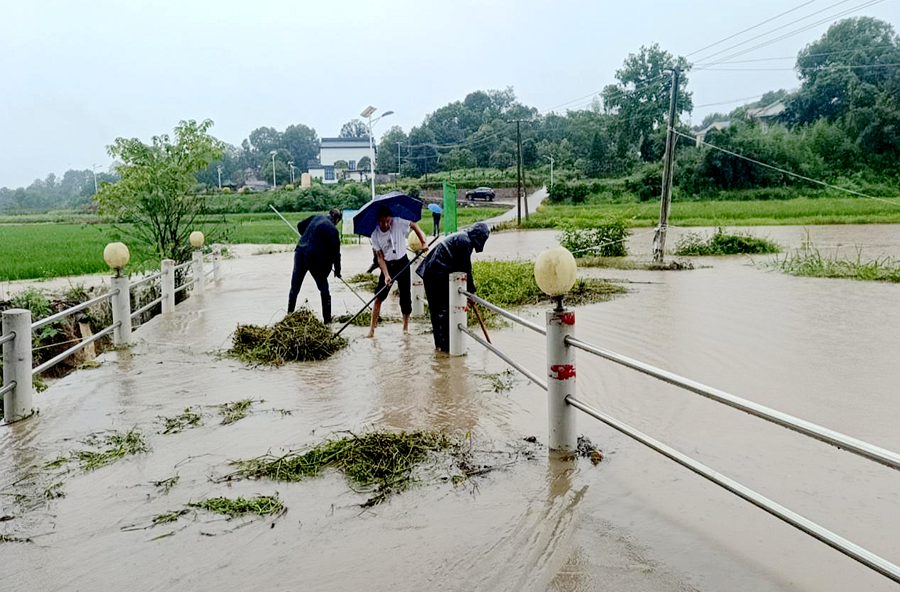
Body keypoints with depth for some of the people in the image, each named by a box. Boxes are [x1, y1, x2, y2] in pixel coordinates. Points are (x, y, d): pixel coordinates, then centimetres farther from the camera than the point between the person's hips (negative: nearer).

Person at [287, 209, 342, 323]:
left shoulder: (317, 217, 6)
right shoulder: (333, 230, -8)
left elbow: (300, 225, 17)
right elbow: (335, 252, -6)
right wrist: (337, 270, 6)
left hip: (300, 253, 4)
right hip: (316, 260, -4)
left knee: (295, 287, 16)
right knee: (324, 289, 10)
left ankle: (289, 313, 22)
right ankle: (327, 319, 11)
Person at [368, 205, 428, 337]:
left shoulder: (398, 223, -15)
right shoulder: (375, 235, -11)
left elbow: (414, 225, 0)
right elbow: (380, 257, -11)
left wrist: (423, 242, -11)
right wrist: (386, 275, -21)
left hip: (402, 263, 0)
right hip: (387, 265, 0)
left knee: (405, 296, 3)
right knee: (379, 296, -5)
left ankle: (405, 327, 19)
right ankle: (372, 328, 2)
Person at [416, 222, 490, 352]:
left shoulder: (461, 237, 18)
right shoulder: (465, 241, -14)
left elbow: (463, 266, 23)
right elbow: (465, 268, -14)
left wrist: (469, 286, 24)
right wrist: (471, 290, -6)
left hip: (431, 273, 11)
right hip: (439, 276, -11)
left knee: (437, 310, 16)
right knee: (446, 310, -4)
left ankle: (439, 343, 26)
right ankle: (446, 345, 0)